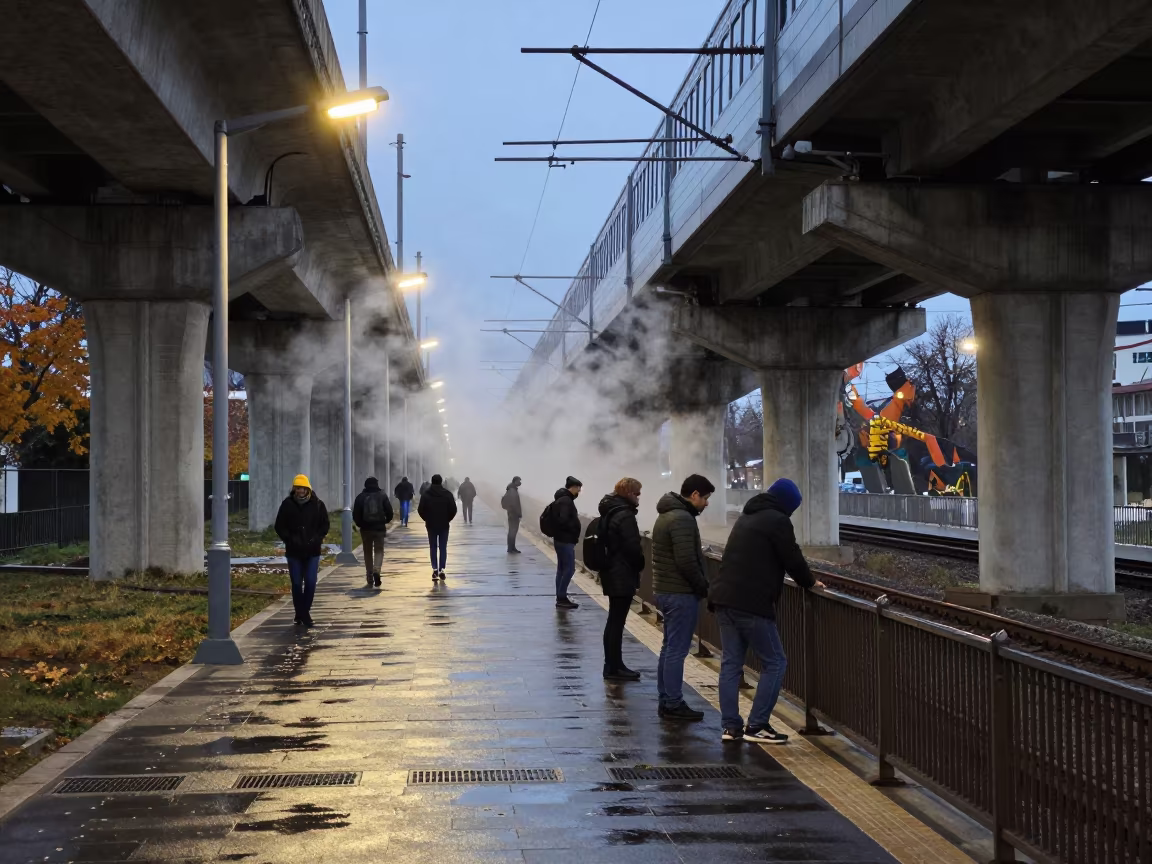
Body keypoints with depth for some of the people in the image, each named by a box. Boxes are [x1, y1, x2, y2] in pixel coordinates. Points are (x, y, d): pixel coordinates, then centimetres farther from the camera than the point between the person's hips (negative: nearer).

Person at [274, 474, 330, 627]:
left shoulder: (317, 504, 1)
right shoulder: (287, 504, 0)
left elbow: (325, 525, 8)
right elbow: (280, 526, 4)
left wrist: (316, 539, -7)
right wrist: (290, 540, -9)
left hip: (312, 551, 0)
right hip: (293, 551, 0)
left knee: (310, 583, -4)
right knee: (296, 584, 5)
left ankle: (304, 612, 6)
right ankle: (300, 613, 16)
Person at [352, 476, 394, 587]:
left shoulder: (360, 497, -2)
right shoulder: (382, 495, -1)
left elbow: (355, 515, -5)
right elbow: (389, 512, -3)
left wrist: (360, 524, 11)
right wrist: (386, 521, 15)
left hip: (366, 528, 1)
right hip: (379, 528, -1)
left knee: (368, 552, 11)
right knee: (379, 551, 5)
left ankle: (370, 579, 12)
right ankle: (376, 570, -22)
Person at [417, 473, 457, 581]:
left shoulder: (426, 495, -6)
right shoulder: (448, 494, -4)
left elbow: (421, 510, -7)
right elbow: (453, 510, -6)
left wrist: (427, 519, 10)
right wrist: (447, 519, 10)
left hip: (431, 525, 0)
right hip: (444, 525, 0)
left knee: (433, 547, 8)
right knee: (443, 547, 6)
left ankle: (435, 568, -5)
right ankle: (441, 569, -2)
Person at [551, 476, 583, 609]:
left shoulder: (562, 499, 15)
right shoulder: (566, 501, -18)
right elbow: (563, 520, -27)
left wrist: (575, 519, 6)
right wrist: (575, 528, -13)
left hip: (561, 539, 11)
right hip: (565, 540, -11)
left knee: (562, 569, 12)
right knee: (569, 569, -8)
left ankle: (560, 598, 15)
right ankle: (561, 598, -8)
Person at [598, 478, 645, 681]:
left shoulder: (609, 512, 12)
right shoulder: (625, 515, -18)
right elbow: (632, 547, -21)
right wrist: (640, 564, -2)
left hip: (612, 573, 10)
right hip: (623, 575, -10)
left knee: (614, 620, 15)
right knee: (617, 621, -4)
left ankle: (613, 665, 22)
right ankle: (614, 668, 0)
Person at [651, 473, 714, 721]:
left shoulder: (667, 515, 15)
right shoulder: (683, 519, -18)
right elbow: (687, 561, -24)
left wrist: (699, 585, 14)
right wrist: (704, 587, -10)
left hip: (665, 590, 10)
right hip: (681, 594, -10)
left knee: (669, 648, 15)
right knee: (677, 650, -5)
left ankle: (666, 700, 20)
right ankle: (673, 704, -2)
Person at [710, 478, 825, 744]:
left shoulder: (747, 517, 22)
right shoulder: (777, 521, -6)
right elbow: (793, 559, -6)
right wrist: (809, 582, 14)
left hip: (724, 599, 9)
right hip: (752, 604, -9)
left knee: (731, 663, 11)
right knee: (775, 663, 1)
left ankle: (731, 726, 9)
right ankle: (757, 726, -1)